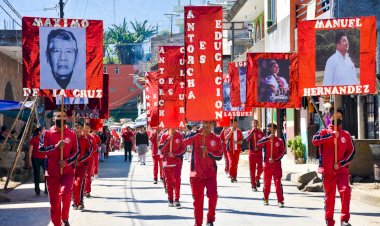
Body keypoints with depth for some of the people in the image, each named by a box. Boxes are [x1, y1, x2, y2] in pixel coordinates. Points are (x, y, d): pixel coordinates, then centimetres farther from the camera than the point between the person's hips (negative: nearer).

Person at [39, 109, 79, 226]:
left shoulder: (72, 134, 3)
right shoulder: (47, 134, 1)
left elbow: (76, 152, 5)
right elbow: (41, 149, -8)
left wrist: (67, 162, -12)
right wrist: (56, 147, -19)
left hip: (67, 170, -1)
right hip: (52, 172, 1)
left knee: (65, 192, -25)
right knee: (54, 200, 5)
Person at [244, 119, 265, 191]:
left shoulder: (261, 133, 3)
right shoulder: (250, 132, 3)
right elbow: (247, 140, -14)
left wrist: (258, 147, -10)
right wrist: (252, 132, -21)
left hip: (259, 153, 0)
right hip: (251, 153, 0)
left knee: (260, 168, -10)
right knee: (252, 169, 1)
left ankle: (257, 179, 20)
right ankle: (253, 185, 8)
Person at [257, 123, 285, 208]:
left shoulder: (279, 141, -1)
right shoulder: (265, 139, 3)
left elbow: (282, 152, -5)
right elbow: (259, 143, -18)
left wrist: (274, 159, -18)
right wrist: (268, 138, -28)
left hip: (277, 165, -2)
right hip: (267, 165, 2)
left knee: (278, 182, -8)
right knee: (267, 183, 10)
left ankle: (280, 201, -8)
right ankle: (266, 199, 26)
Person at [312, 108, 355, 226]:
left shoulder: (346, 135, 8)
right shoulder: (324, 132, 4)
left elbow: (351, 152, 6)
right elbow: (315, 140, -17)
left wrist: (340, 164, -7)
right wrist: (331, 135, -24)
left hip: (342, 169, 0)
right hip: (328, 170, 0)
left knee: (345, 190, -19)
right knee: (329, 195, 6)